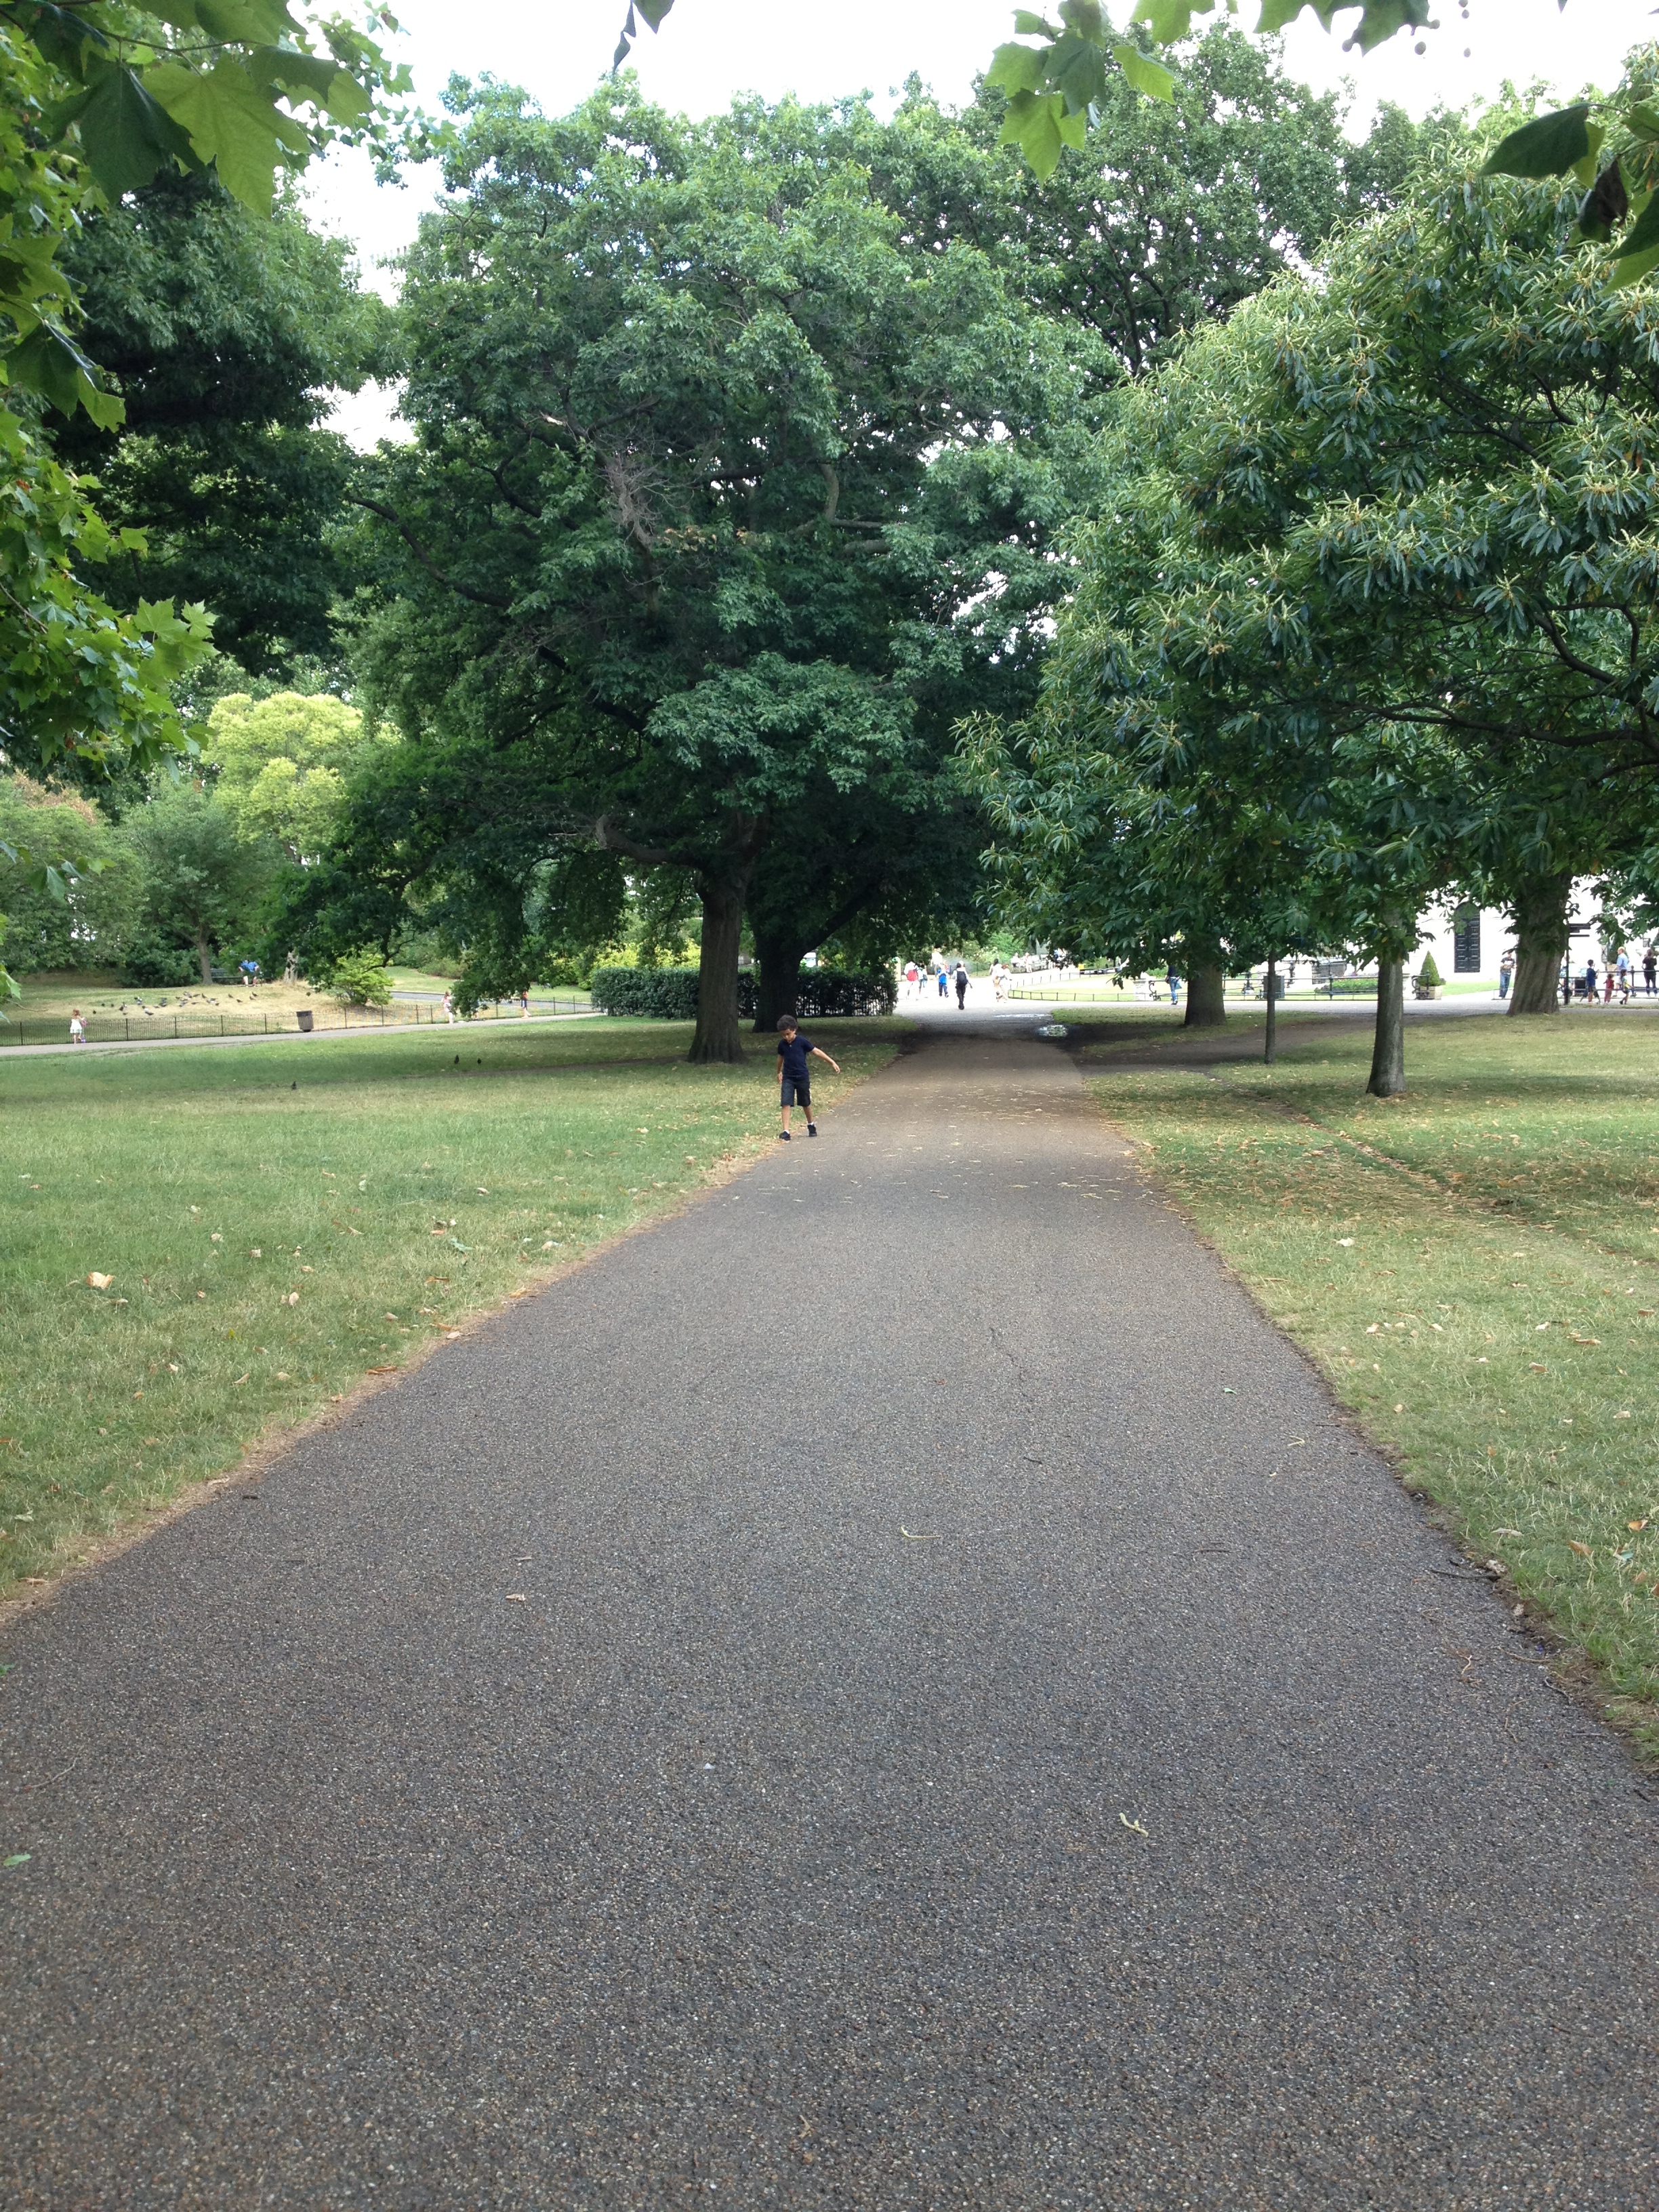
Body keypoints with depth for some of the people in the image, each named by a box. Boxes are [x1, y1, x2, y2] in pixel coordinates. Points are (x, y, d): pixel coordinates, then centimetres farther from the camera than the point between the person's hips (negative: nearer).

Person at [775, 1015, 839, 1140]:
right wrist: (779, 1072, 30)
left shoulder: (802, 1042, -12)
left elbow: (816, 1052, -7)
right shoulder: (782, 1044, -2)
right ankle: (786, 1131, -11)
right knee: (786, 1104, -10)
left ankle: (811, 1125, 37)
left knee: (806, 1104, 13)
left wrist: (832, 1062, -9)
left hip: (802, 1078, -2)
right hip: (788, 1079, 2)